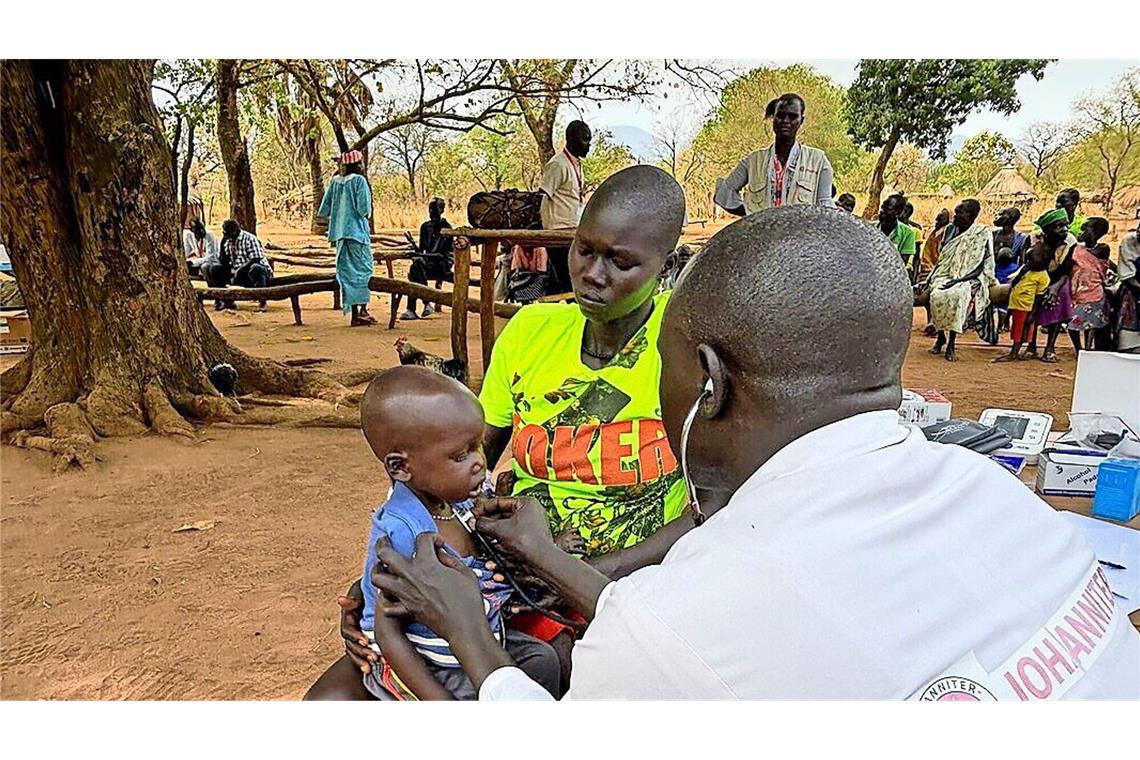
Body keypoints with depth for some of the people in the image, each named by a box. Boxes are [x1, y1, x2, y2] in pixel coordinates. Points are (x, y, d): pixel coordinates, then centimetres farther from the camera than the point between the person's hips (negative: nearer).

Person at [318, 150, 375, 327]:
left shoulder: (335, 181, 9)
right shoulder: (359, 180, -7)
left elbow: (323, 211, 8)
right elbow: (364, 209, -15)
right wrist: (366, 214, 6)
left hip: (339, 233, 6)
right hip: (357, 231, -6)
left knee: (347, 272, 8)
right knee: (364, 269, 2)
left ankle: (354, 314, 9)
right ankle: (363, 311, -5)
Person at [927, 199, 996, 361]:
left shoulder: (982, 234, -4)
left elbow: (981, 267, -9)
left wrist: (959, 280, -22)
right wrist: (933, 277, 4)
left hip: (970, 279, -4)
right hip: (947, 276, 4)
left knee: (956, 294, -38)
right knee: (936, 294, -30)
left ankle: (951, 344, -32)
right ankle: (940, 336, -9)